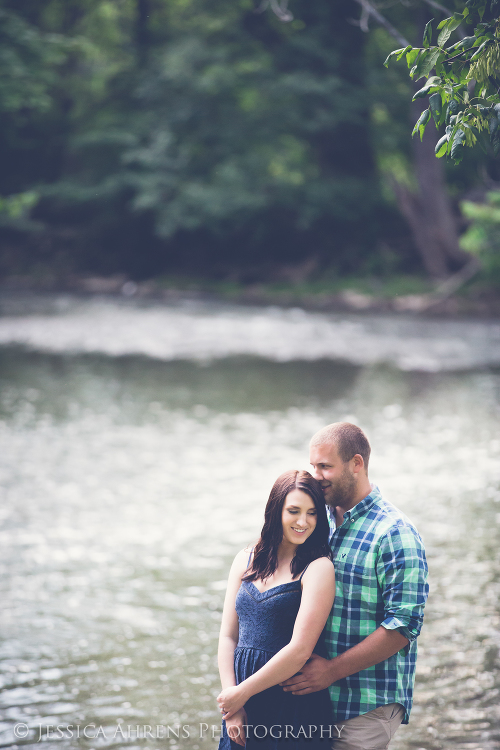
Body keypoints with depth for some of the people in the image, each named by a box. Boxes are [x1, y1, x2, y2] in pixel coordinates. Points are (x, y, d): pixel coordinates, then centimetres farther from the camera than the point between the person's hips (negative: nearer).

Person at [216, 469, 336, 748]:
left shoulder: (319, 568, -10)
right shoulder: (246, 561, 7)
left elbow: (300, 650, -15)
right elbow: (228, 636, 6)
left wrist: (241, 693, -9)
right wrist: (231, 702, -4)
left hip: (295, 706, -4)